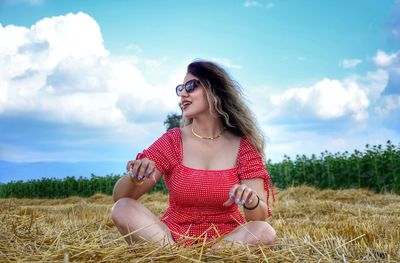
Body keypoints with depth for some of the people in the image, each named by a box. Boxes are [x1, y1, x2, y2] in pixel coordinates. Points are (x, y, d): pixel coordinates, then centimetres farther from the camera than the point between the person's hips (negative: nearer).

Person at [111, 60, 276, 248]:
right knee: (123, 208, -22)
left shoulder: (242, 146, -3)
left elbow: (261, 216, -9)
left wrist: (252, 202, -33)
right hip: (174, 237, 0)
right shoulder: (172, 141, -1)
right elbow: (119, 198, -4)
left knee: (265, 233, -30)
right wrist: (135, 177, -27)